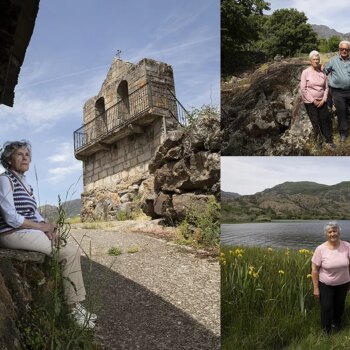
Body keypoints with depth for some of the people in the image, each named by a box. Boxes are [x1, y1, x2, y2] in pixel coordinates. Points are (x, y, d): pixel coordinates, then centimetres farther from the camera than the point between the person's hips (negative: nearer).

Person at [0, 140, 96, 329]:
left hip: (28, 232, 8)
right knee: (70, 252, -18)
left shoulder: (24, 183, 18)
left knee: (72, 251, -5)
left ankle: (75, 305, -3)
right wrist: (42, 226, -11)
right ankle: (73, 307, -6)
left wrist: (47, 226, -6)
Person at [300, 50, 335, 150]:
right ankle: (319, 140, 21)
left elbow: (326, 88, 8)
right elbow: (303, 89, -11)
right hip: (310, 102, -3)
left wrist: (323, 100, -6)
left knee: (325, 121, 3)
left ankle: (329, 141, 11)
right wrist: (313, 101, -13)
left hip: (321, 102, 3)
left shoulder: (322, 73, 4)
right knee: (315, 122, 3)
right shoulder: (305, 72, -8)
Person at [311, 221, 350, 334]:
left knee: (339, 306, 22)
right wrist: (316, 288, -10)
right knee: (326, 307, 8)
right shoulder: (320, 249, -18)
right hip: (325, 285, -2)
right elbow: (314, 270, -12)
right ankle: (326, 330, 32)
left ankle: (336, 323, 50)